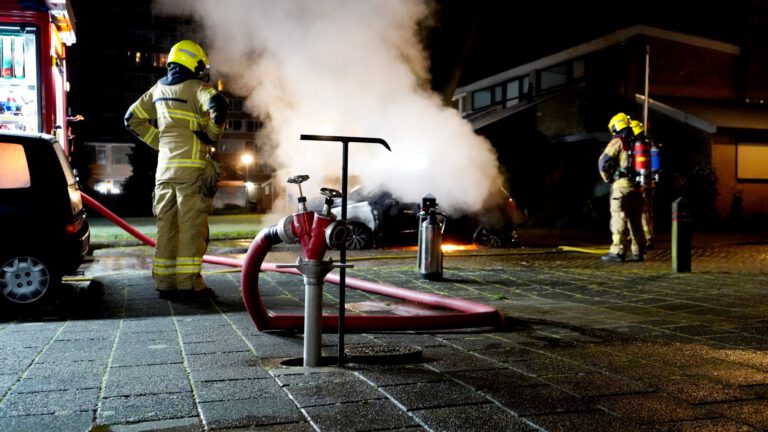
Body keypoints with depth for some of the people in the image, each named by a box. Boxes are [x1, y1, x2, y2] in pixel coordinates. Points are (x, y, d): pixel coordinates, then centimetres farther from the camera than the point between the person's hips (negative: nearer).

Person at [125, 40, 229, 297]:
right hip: (191, 166, -6)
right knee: (191, 225, -3)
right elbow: (217, 106, -25)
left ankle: (164, 281, 13)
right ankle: (189, 281, -3)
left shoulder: (159, 89, 16)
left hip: (165, 166, 6)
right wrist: (212, 136, -9)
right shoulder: (197, 88, -4)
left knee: (166, 225, 9)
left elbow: (133, 118, 22)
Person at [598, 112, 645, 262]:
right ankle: (637, 252, 13)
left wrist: (608, 178, 4)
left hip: (622, 184, -6)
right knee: (635, 220, 11)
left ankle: (618, 252, -7)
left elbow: (603, 162, -10)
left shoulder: (618, 141, -4)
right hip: (637, 186, 6)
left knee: (619, 219, -6)